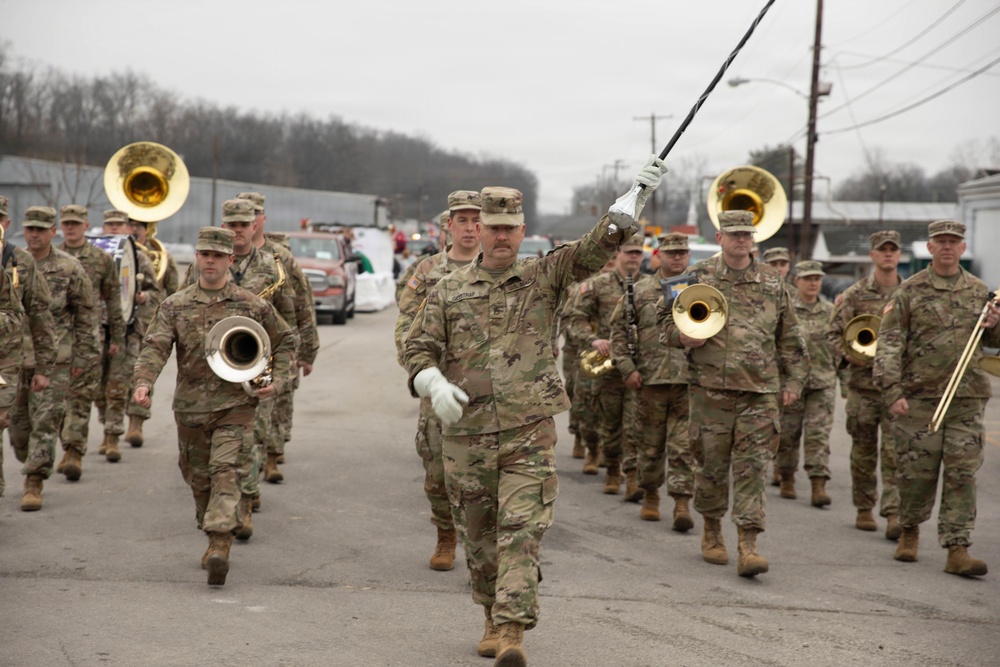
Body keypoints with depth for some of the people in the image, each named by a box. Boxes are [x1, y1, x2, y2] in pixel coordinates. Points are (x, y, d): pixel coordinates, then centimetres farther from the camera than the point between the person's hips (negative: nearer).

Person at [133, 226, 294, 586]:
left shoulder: (252, 305, 1)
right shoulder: (175, 306, 4)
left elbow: (285, 340, 12)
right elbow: (154, 347, -8)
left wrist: (277, 380, -1)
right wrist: (143, 382, -26)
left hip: (235, 405, -3)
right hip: (190, 407, 3)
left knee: (225, 473, -16)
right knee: (198, 478, 13)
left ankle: (219, 546, -25)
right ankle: (213, 535, 32)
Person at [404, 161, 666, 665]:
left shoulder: (543, 277, 4)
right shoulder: (448, 291, 7)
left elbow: (598, 246, -6)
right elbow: (418, 348, 7)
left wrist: (637, 194, -18)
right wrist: (435, 385, -14)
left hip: (528, 433, -2)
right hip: (465, 435, 2)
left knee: (521, 530, -12)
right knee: (478, 536, 12)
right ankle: (494, 619, 31)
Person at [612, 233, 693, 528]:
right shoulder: (640, 291, 6)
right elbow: (618, 329, 7)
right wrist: (626, 367, -1)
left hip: (690, 381, -1)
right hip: (651, 379, 1)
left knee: (684, 445, -5)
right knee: (650, 443, 10)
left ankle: (682, 503, -4)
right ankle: (650, 496, 26)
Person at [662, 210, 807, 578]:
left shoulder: (772, 281, 10)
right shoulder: (699, 277, 5)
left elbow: (789, 338, 16)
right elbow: (670, 324, 9)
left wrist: (794, 380, 11)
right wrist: (683, 336, -14)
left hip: (760, 392, 1)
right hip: (711, 388, -1)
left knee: (753, 467, -5)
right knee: (711, 465, 7)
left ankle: (748, 546, -6)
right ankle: (712, 532, 28)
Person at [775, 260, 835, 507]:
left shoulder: (830, 311, 11)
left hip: (823, 383, 2)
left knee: (819, 434, -6)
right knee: (788, 432, 6)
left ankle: (819, 486, -9)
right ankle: (787, 479, 23)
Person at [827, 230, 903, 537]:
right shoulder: (855, 294, 3)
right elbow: (834, 332, 4)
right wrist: (847, 356, -12)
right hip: (863, 383, 0)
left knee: (895, 451, -7)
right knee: (863, 450, 8)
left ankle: (893, 514, -7)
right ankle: (864, 509, 21)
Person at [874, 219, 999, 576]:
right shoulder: (909, 291, 2)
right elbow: (888, 344, -3)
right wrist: (892, 391, -12)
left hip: (967, 399, 2)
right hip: (919, 397, -2)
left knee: (962, 474, -3)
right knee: (916, 472, 4)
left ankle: (957, 550, -2)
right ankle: (910, 530, 28)